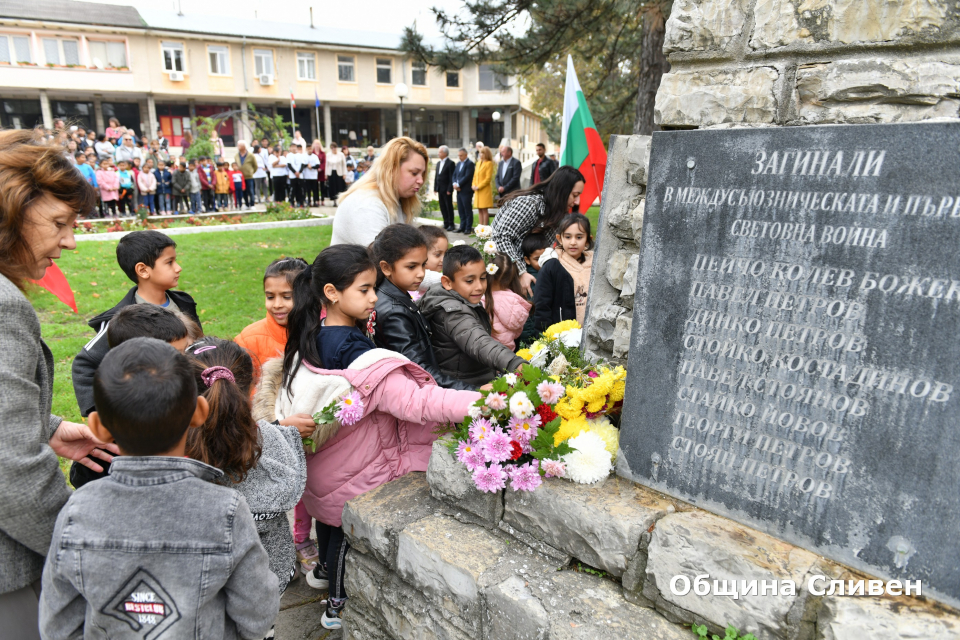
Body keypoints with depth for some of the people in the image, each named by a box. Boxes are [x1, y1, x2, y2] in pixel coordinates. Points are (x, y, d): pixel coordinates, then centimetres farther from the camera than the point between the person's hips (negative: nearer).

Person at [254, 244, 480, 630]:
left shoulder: (308, 337, -8)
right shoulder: (357, 354, -34)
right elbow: (414, 402, -43)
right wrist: (478, 402, -50)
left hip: (318, 459, 7)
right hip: (352, 472, -7)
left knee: (329, 516, 30)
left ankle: (327, 570, 58)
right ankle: (338, 606, 39)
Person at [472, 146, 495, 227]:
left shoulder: (489, 163, -6)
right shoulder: (478, 162, 17)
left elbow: (488, 178, -12)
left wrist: (479, 186, -14)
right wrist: (474, 185, 2)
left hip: (485, 190, -7)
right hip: (477, 190, 7)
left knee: (484, 210, -8)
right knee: (480, 210, 7)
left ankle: (485, 227, -5)